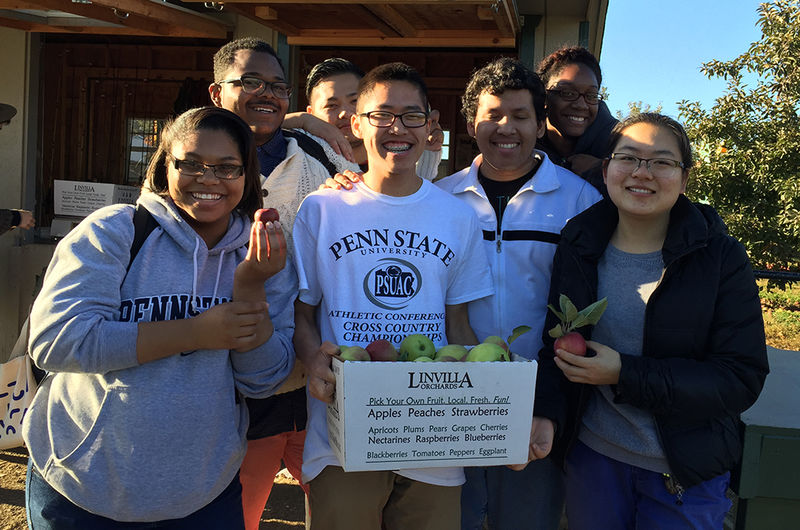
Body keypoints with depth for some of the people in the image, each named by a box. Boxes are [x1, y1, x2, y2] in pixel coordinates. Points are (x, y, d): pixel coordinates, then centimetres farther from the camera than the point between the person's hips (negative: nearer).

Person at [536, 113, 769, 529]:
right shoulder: (578, 247, -2)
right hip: (592, 453, 3)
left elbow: (742, 379, -16)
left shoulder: (721, 257, -11)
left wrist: (625, 375, -24)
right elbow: (557, 345, 2)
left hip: (687, 473, -2)